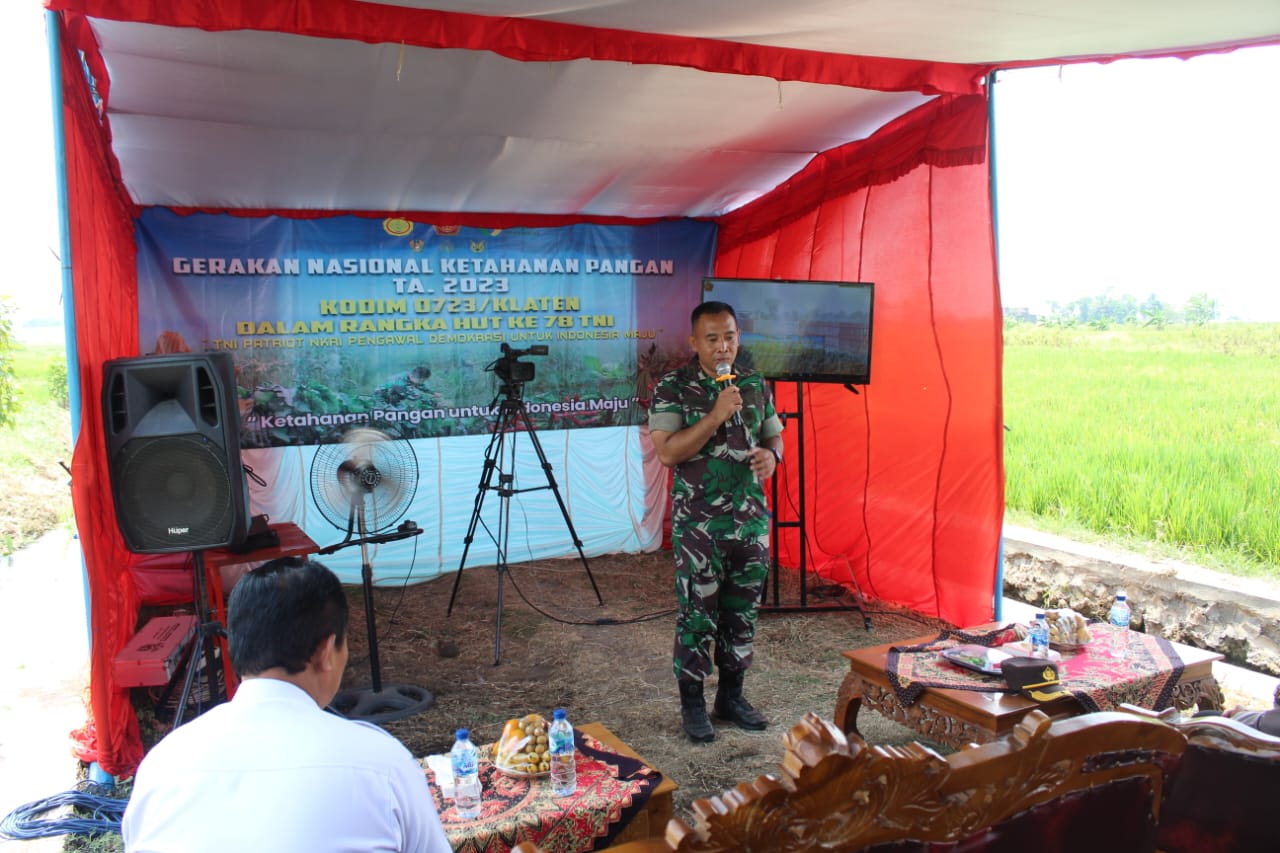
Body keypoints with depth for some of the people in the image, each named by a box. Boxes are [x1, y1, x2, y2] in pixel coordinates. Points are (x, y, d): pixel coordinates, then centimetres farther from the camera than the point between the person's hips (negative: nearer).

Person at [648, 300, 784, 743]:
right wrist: (716, 415, -22)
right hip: (699, 525, -5)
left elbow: (774, 435, 18)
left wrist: (771, 454, -6)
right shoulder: (673, 388, -8)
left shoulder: (755, 384, 7)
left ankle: (732, 696, 29)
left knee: (743, 613, 13)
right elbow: (667, 451, -16)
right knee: (697, 616, 3)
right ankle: (692, 703, 19)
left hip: (751, 520, 5)